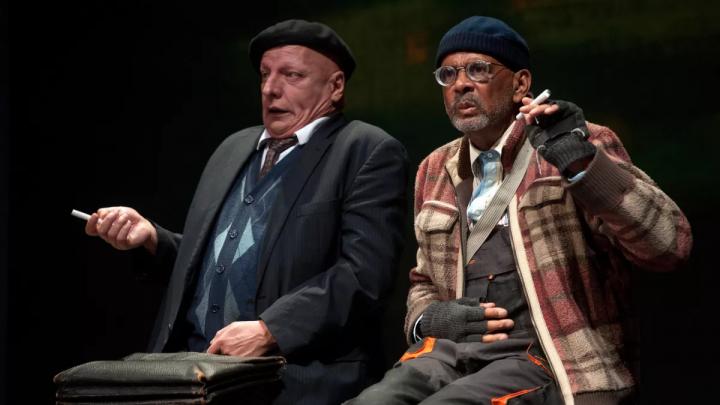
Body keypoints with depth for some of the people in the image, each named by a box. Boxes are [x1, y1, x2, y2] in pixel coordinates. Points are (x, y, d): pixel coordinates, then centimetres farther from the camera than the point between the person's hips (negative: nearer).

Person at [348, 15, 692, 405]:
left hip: (544, 359, -4)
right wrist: (427, 319, 6)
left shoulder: (583, 143, 1)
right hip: (449, 353, 5)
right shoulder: (434, 171, 18)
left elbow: (670, 244, -11)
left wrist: (580, 160, -22)